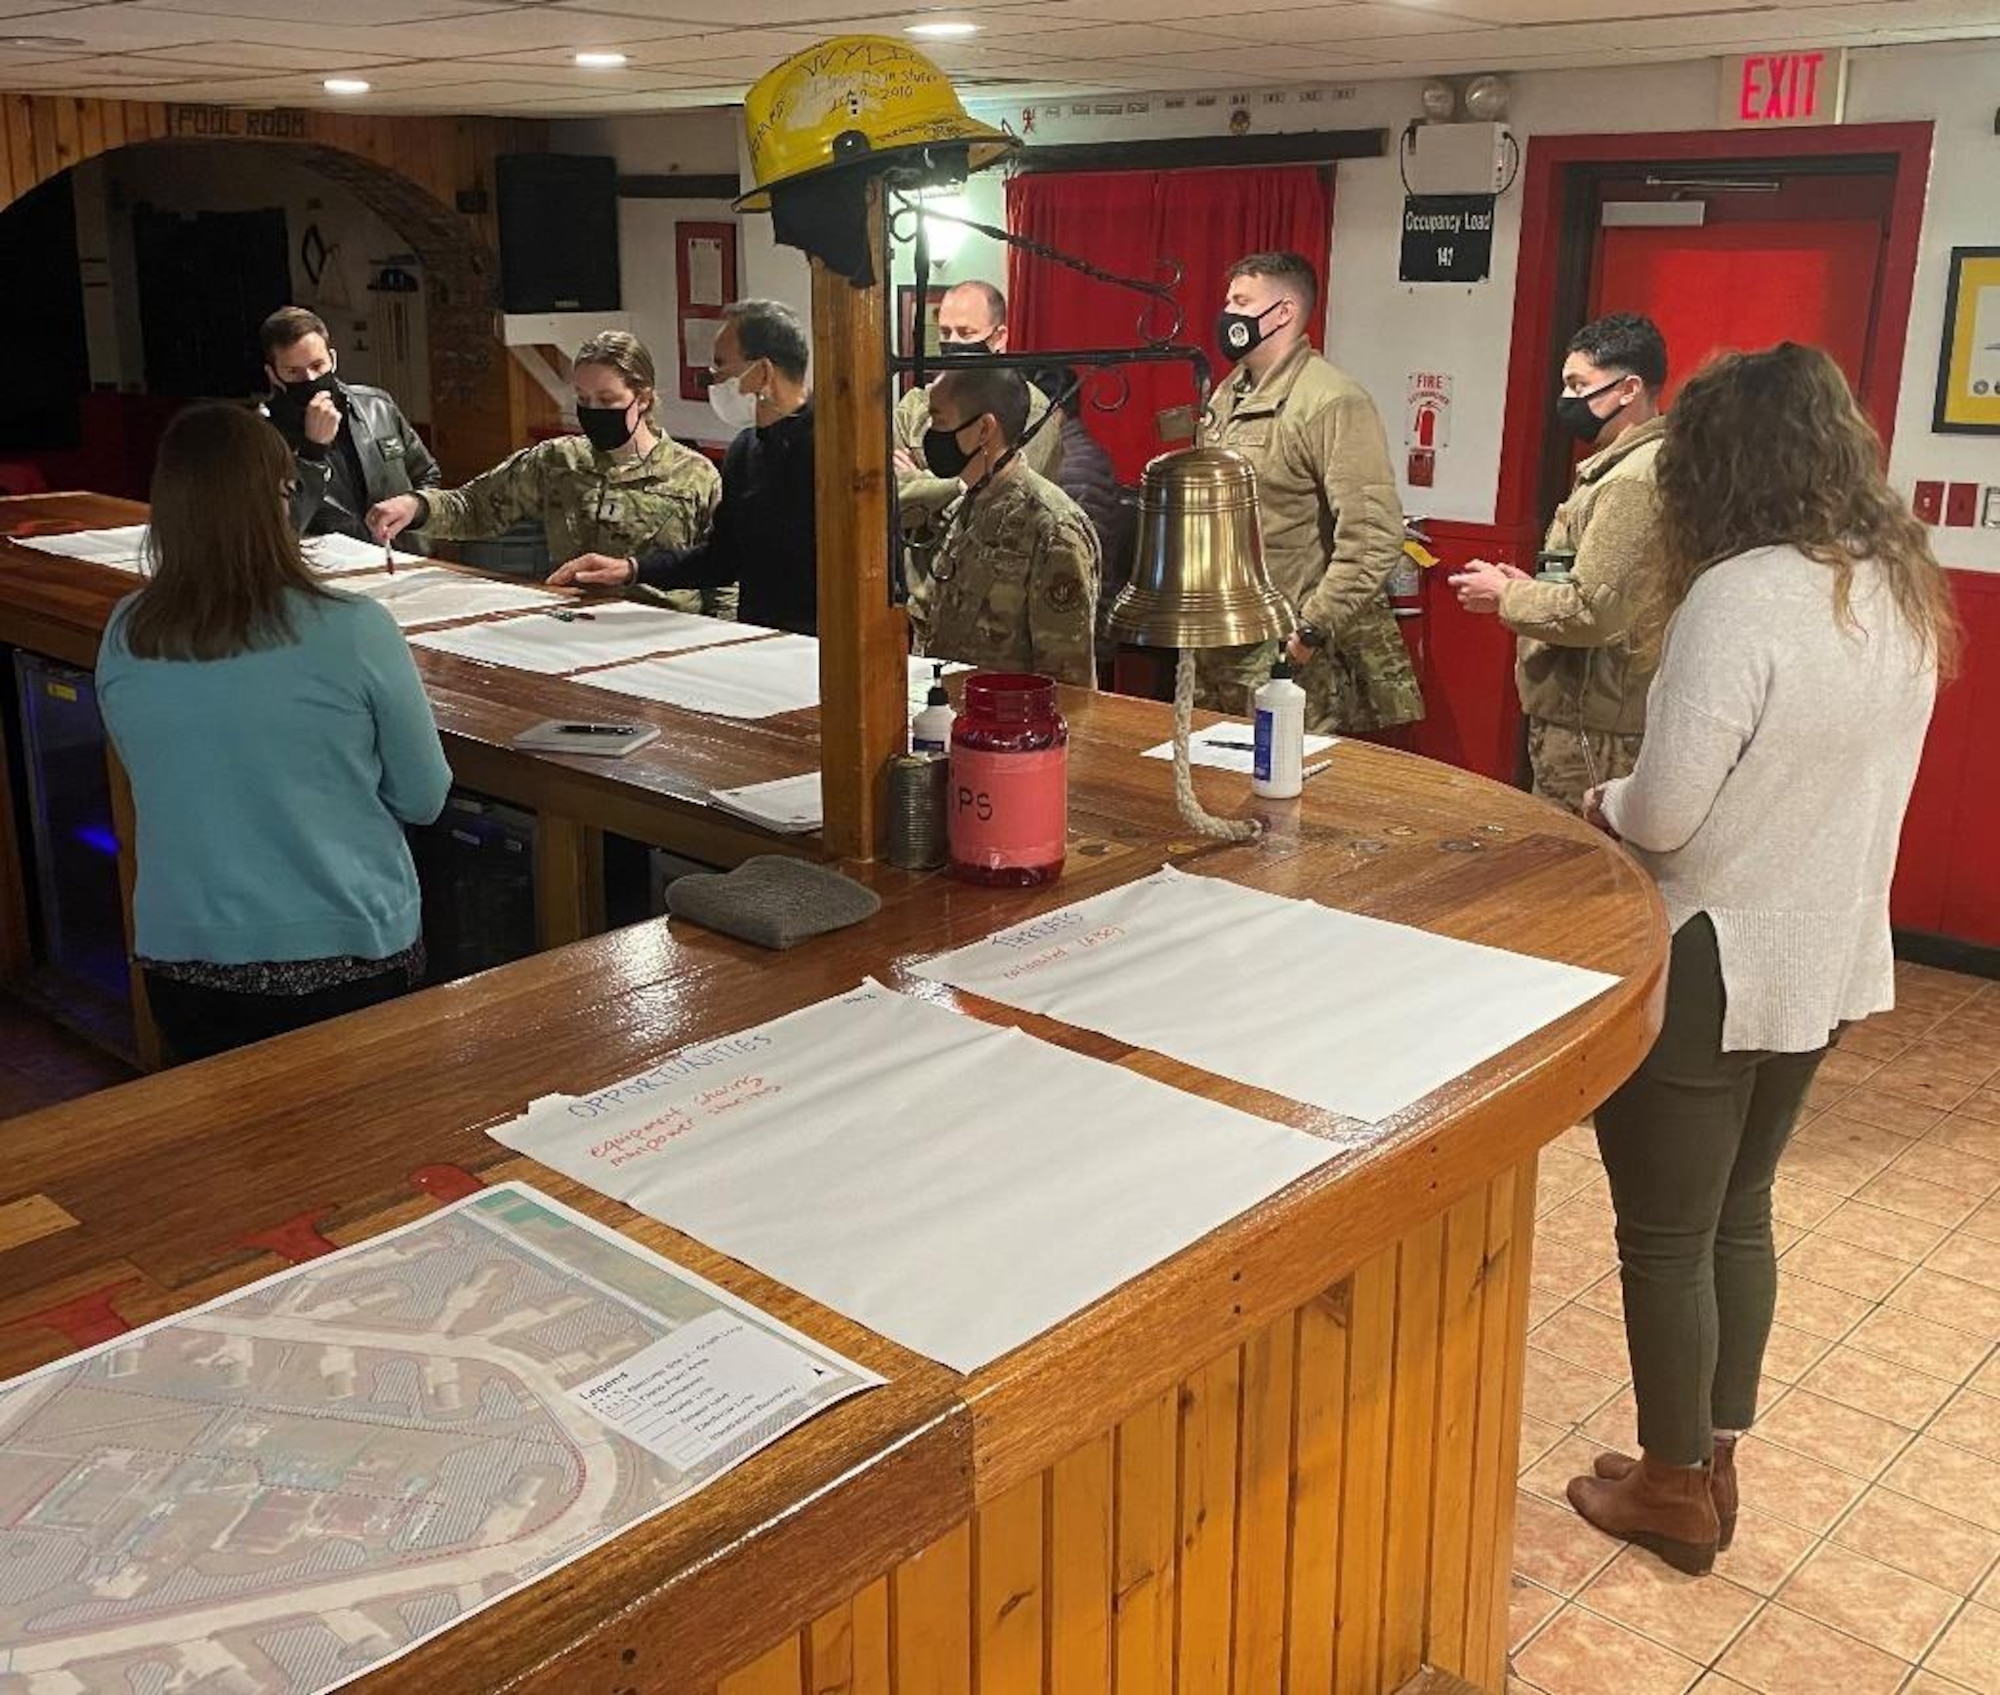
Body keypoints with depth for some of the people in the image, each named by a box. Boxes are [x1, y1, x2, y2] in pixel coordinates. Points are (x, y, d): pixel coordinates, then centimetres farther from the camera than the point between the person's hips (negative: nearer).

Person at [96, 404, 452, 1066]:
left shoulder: (124, 640, -6)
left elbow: (162, 782, 10)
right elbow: (424, 799, -5)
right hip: (343, 955, -3)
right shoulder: (352, 630, -17)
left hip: (182, 957, 3)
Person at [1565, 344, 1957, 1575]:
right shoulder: (1908, 593, 3)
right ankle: (1715, 1464, 36)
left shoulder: (1742, 597, -23)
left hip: (1712, 966, -8)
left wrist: (1602, 803, -3)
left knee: (1665, 1236, 10)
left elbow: (1663, 815, -24)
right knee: (1739, 1212, 22)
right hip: (1830, 959, 8)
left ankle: (1675, 1488, 26)